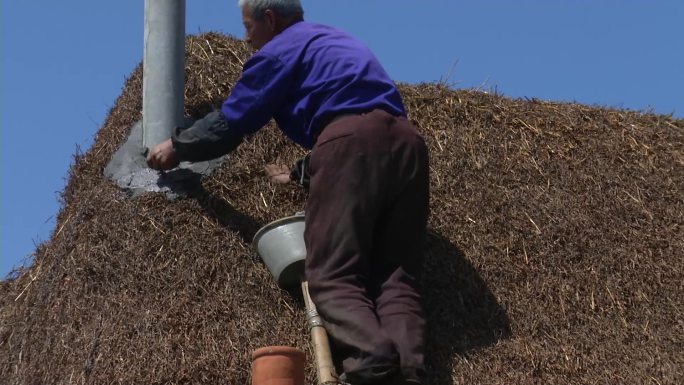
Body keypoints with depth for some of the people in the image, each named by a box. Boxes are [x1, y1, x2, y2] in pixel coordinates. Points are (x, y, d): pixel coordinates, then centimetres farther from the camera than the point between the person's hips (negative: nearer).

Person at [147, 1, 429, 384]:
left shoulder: (279, 51, 12)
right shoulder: (337, 40, 37)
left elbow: (229, 124, 14)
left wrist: (177, 147, 30)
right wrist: (304, 173, 48)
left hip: (352, 141, -7)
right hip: (405, 142, 7)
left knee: (333, 274, -8)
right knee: (397, 278, 0)